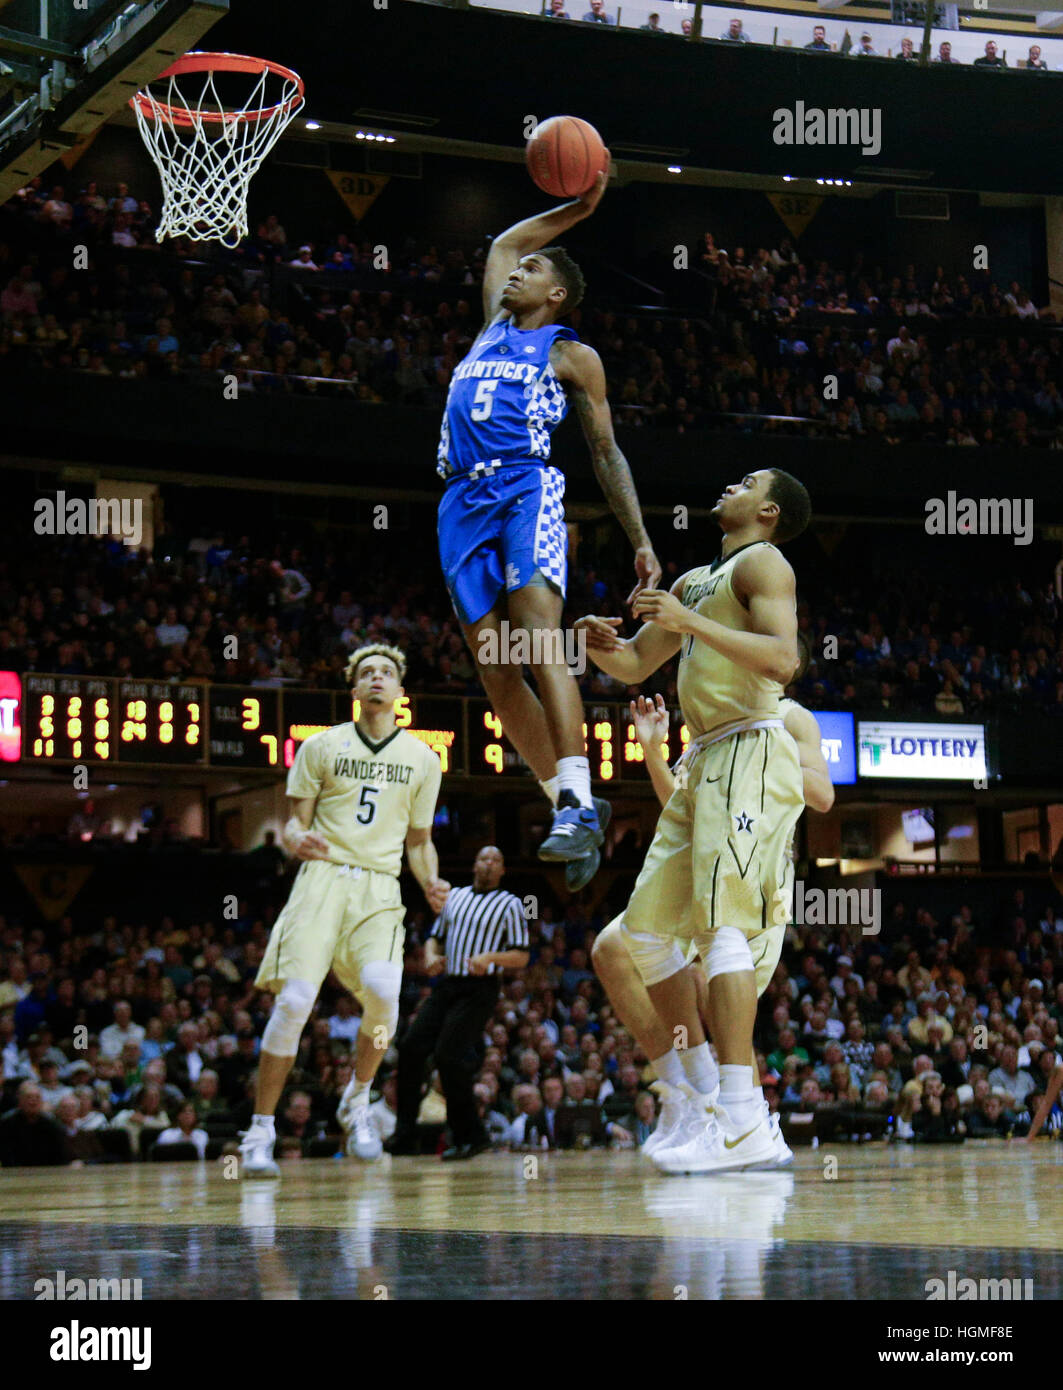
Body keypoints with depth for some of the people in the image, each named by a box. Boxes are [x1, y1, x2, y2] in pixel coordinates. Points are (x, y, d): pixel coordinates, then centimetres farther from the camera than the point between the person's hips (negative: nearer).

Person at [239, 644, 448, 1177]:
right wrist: (298, 840, -15)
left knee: (383, 990, -26)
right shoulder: (321, 746, 9)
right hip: (322, 878, -1)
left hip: (380, 889, 1)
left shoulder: (422, 759, 15)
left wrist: (430, 883, 2)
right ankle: (261, 1131, -5)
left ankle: (357, 1100, 0)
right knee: (294, 999, -16)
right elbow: (294, 822, 9)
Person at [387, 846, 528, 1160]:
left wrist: (491, 957, -20)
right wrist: (430, 957, 0)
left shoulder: (509, 904, 3)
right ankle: (405, 1137, 1)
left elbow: (522, 957, -2)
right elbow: (434, 937, 23)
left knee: (448, 1055, -17)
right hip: (446, 985, 6)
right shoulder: (454, 896, 18)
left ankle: (469, 1136, -6)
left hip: (479, 990, -6)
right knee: (411, 1048, -6)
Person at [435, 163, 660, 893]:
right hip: (464, 500, 6)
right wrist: (578, 208, 35)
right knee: (494, 666, -3)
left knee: (540, 638, -24)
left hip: (526, 488, -6)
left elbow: (606, 454, 11)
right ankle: (571, 804, 2)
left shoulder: (572, 355, 12)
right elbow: (503, 243, 42)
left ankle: (577, 803, -32)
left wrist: (642, 543, 3)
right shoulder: (495, 328, 28)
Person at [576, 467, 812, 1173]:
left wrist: (691, 624, -23)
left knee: (723, 922, -20)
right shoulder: (694, 582, 25)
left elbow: (784, 659, -18)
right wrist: (603, 644, 5)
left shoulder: (762, 564, -2)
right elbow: (635, 666, 28)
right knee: (646, 926, 8)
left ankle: (741, 1123, -26)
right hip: (703, 763, 10)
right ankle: (703, 1093, 12)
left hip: (751, 752, -10)